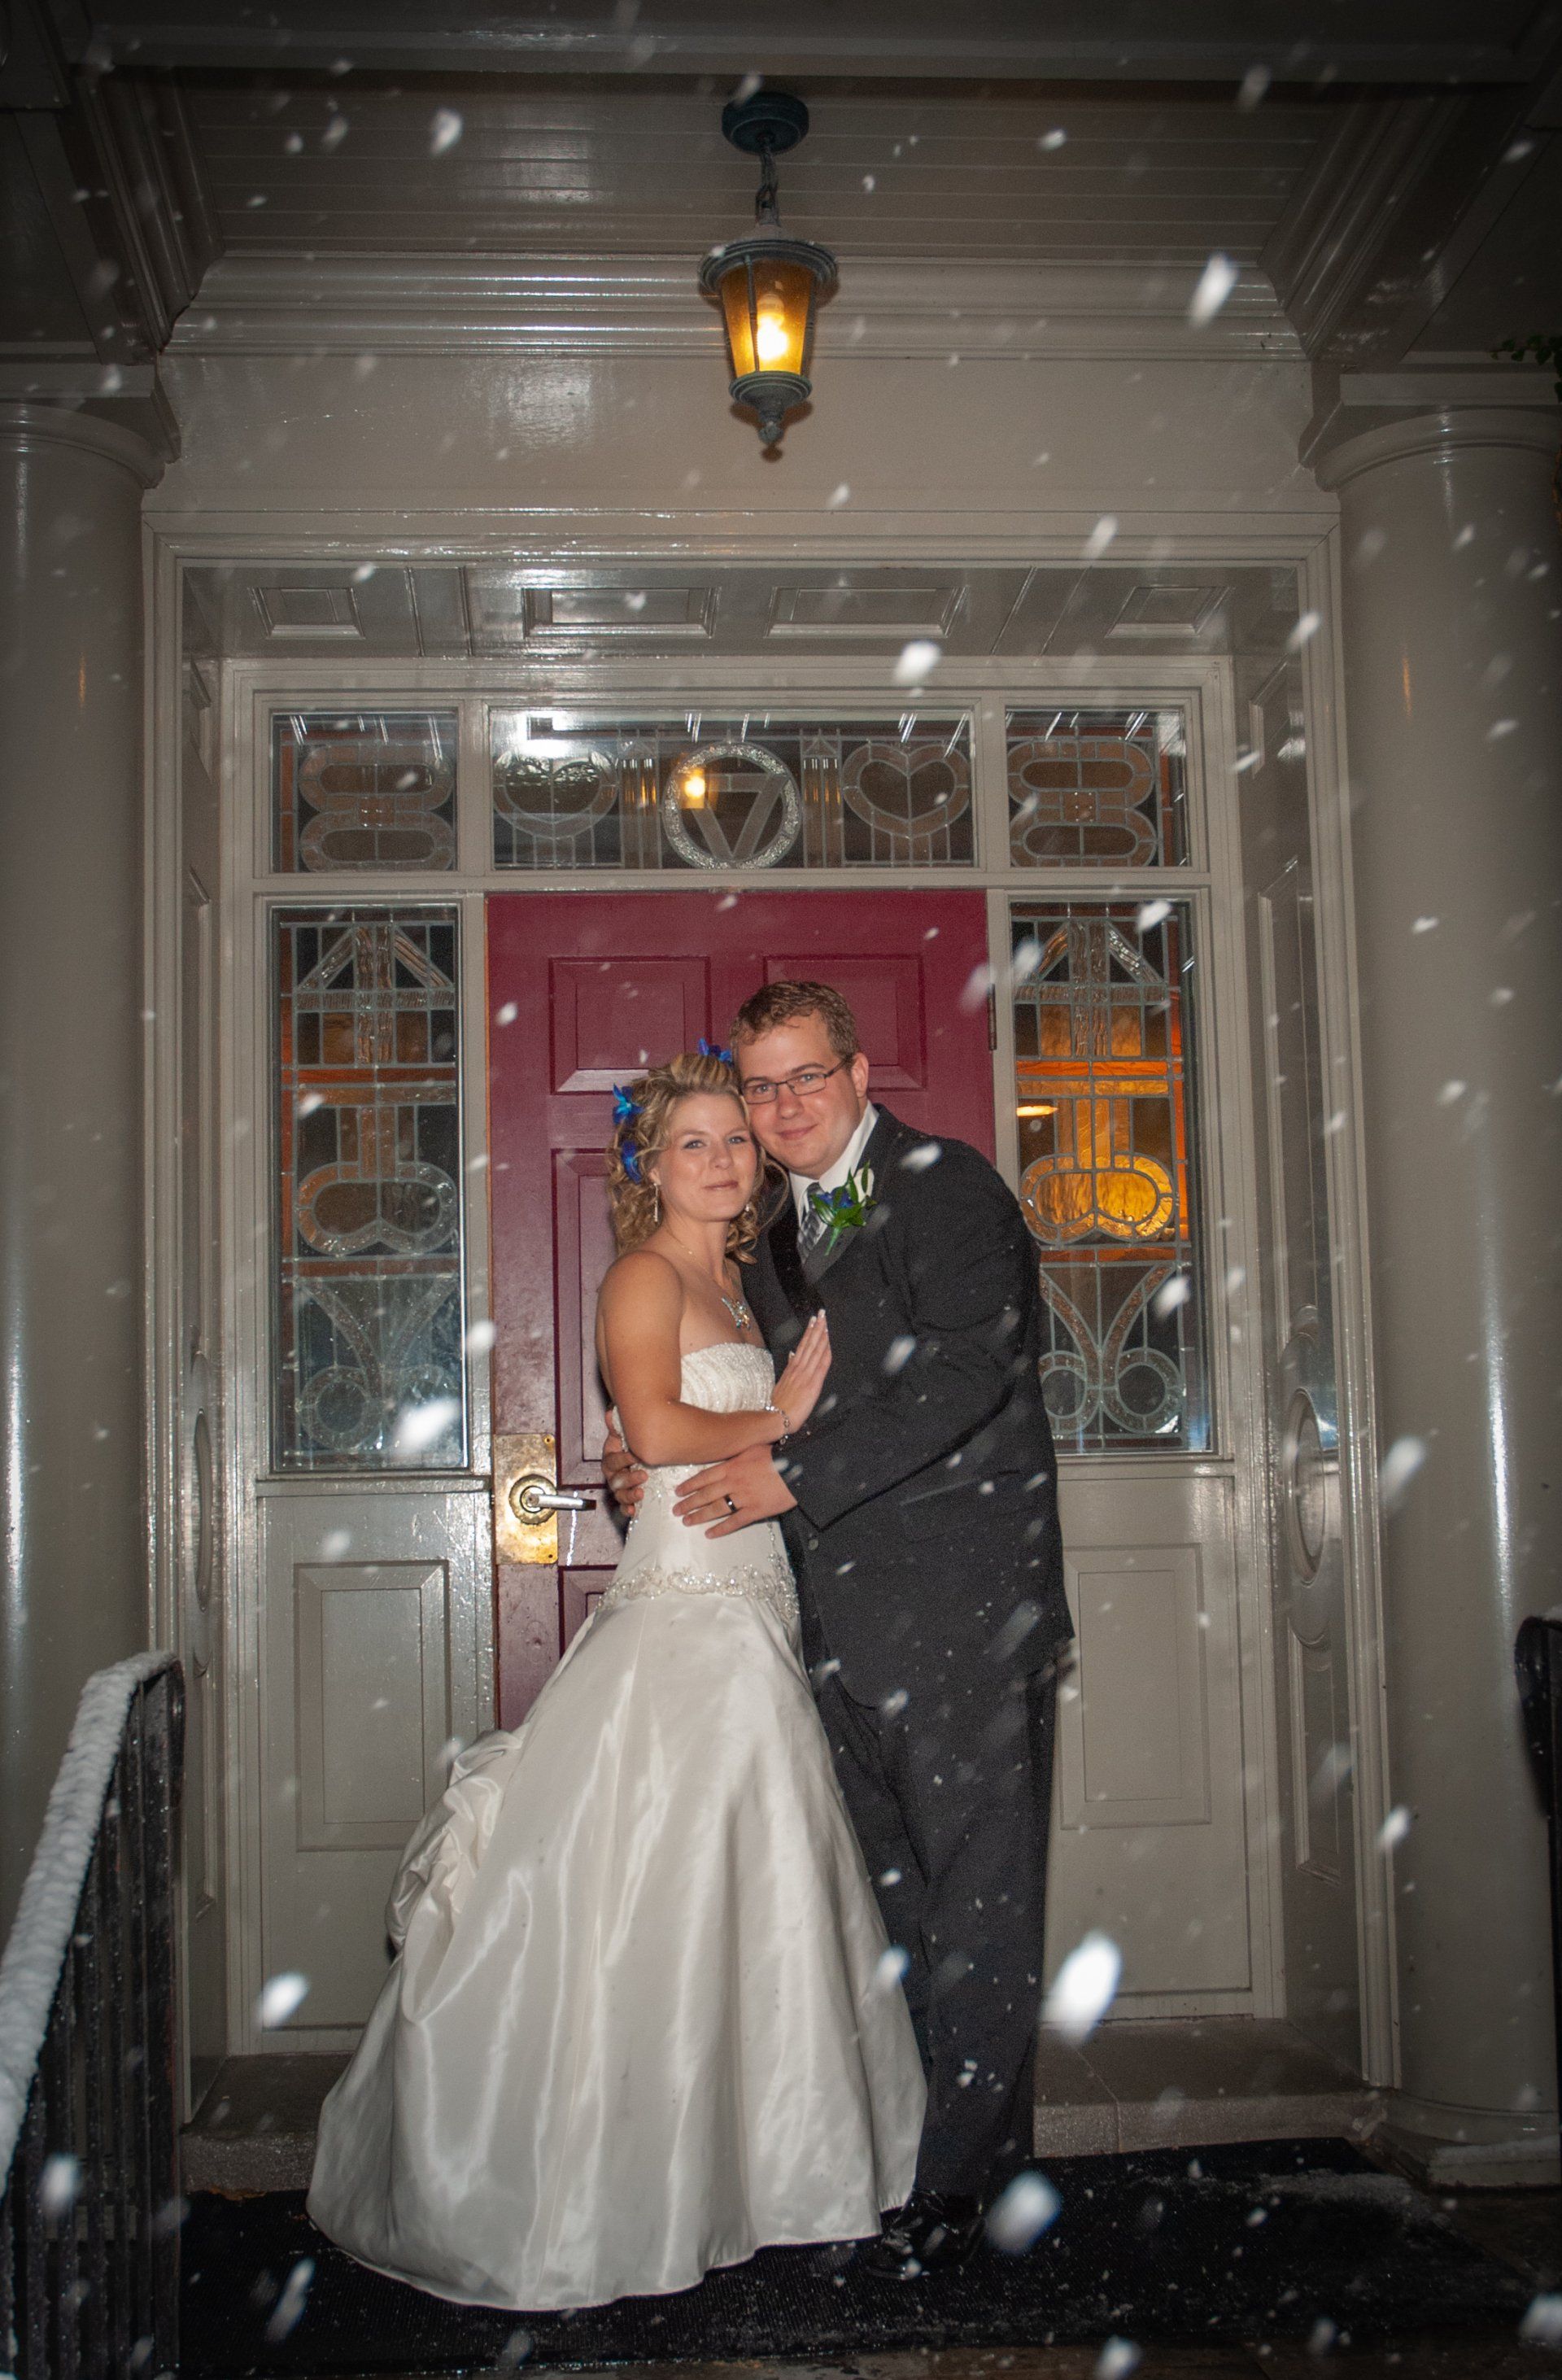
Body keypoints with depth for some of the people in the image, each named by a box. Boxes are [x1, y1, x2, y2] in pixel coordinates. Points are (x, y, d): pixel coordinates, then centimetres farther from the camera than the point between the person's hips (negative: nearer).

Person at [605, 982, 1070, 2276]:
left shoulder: (945, 1185, -7)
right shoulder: (783, 1237, 18)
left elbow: (968, 1371, -19)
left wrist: (794, 1476, -18)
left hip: (965, 1599, -8)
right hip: (848, 1619, 8)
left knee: (977, 1891, 1)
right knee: (896, 1892, 14)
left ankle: (964, 2175, 12)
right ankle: (911, 2137, 26)